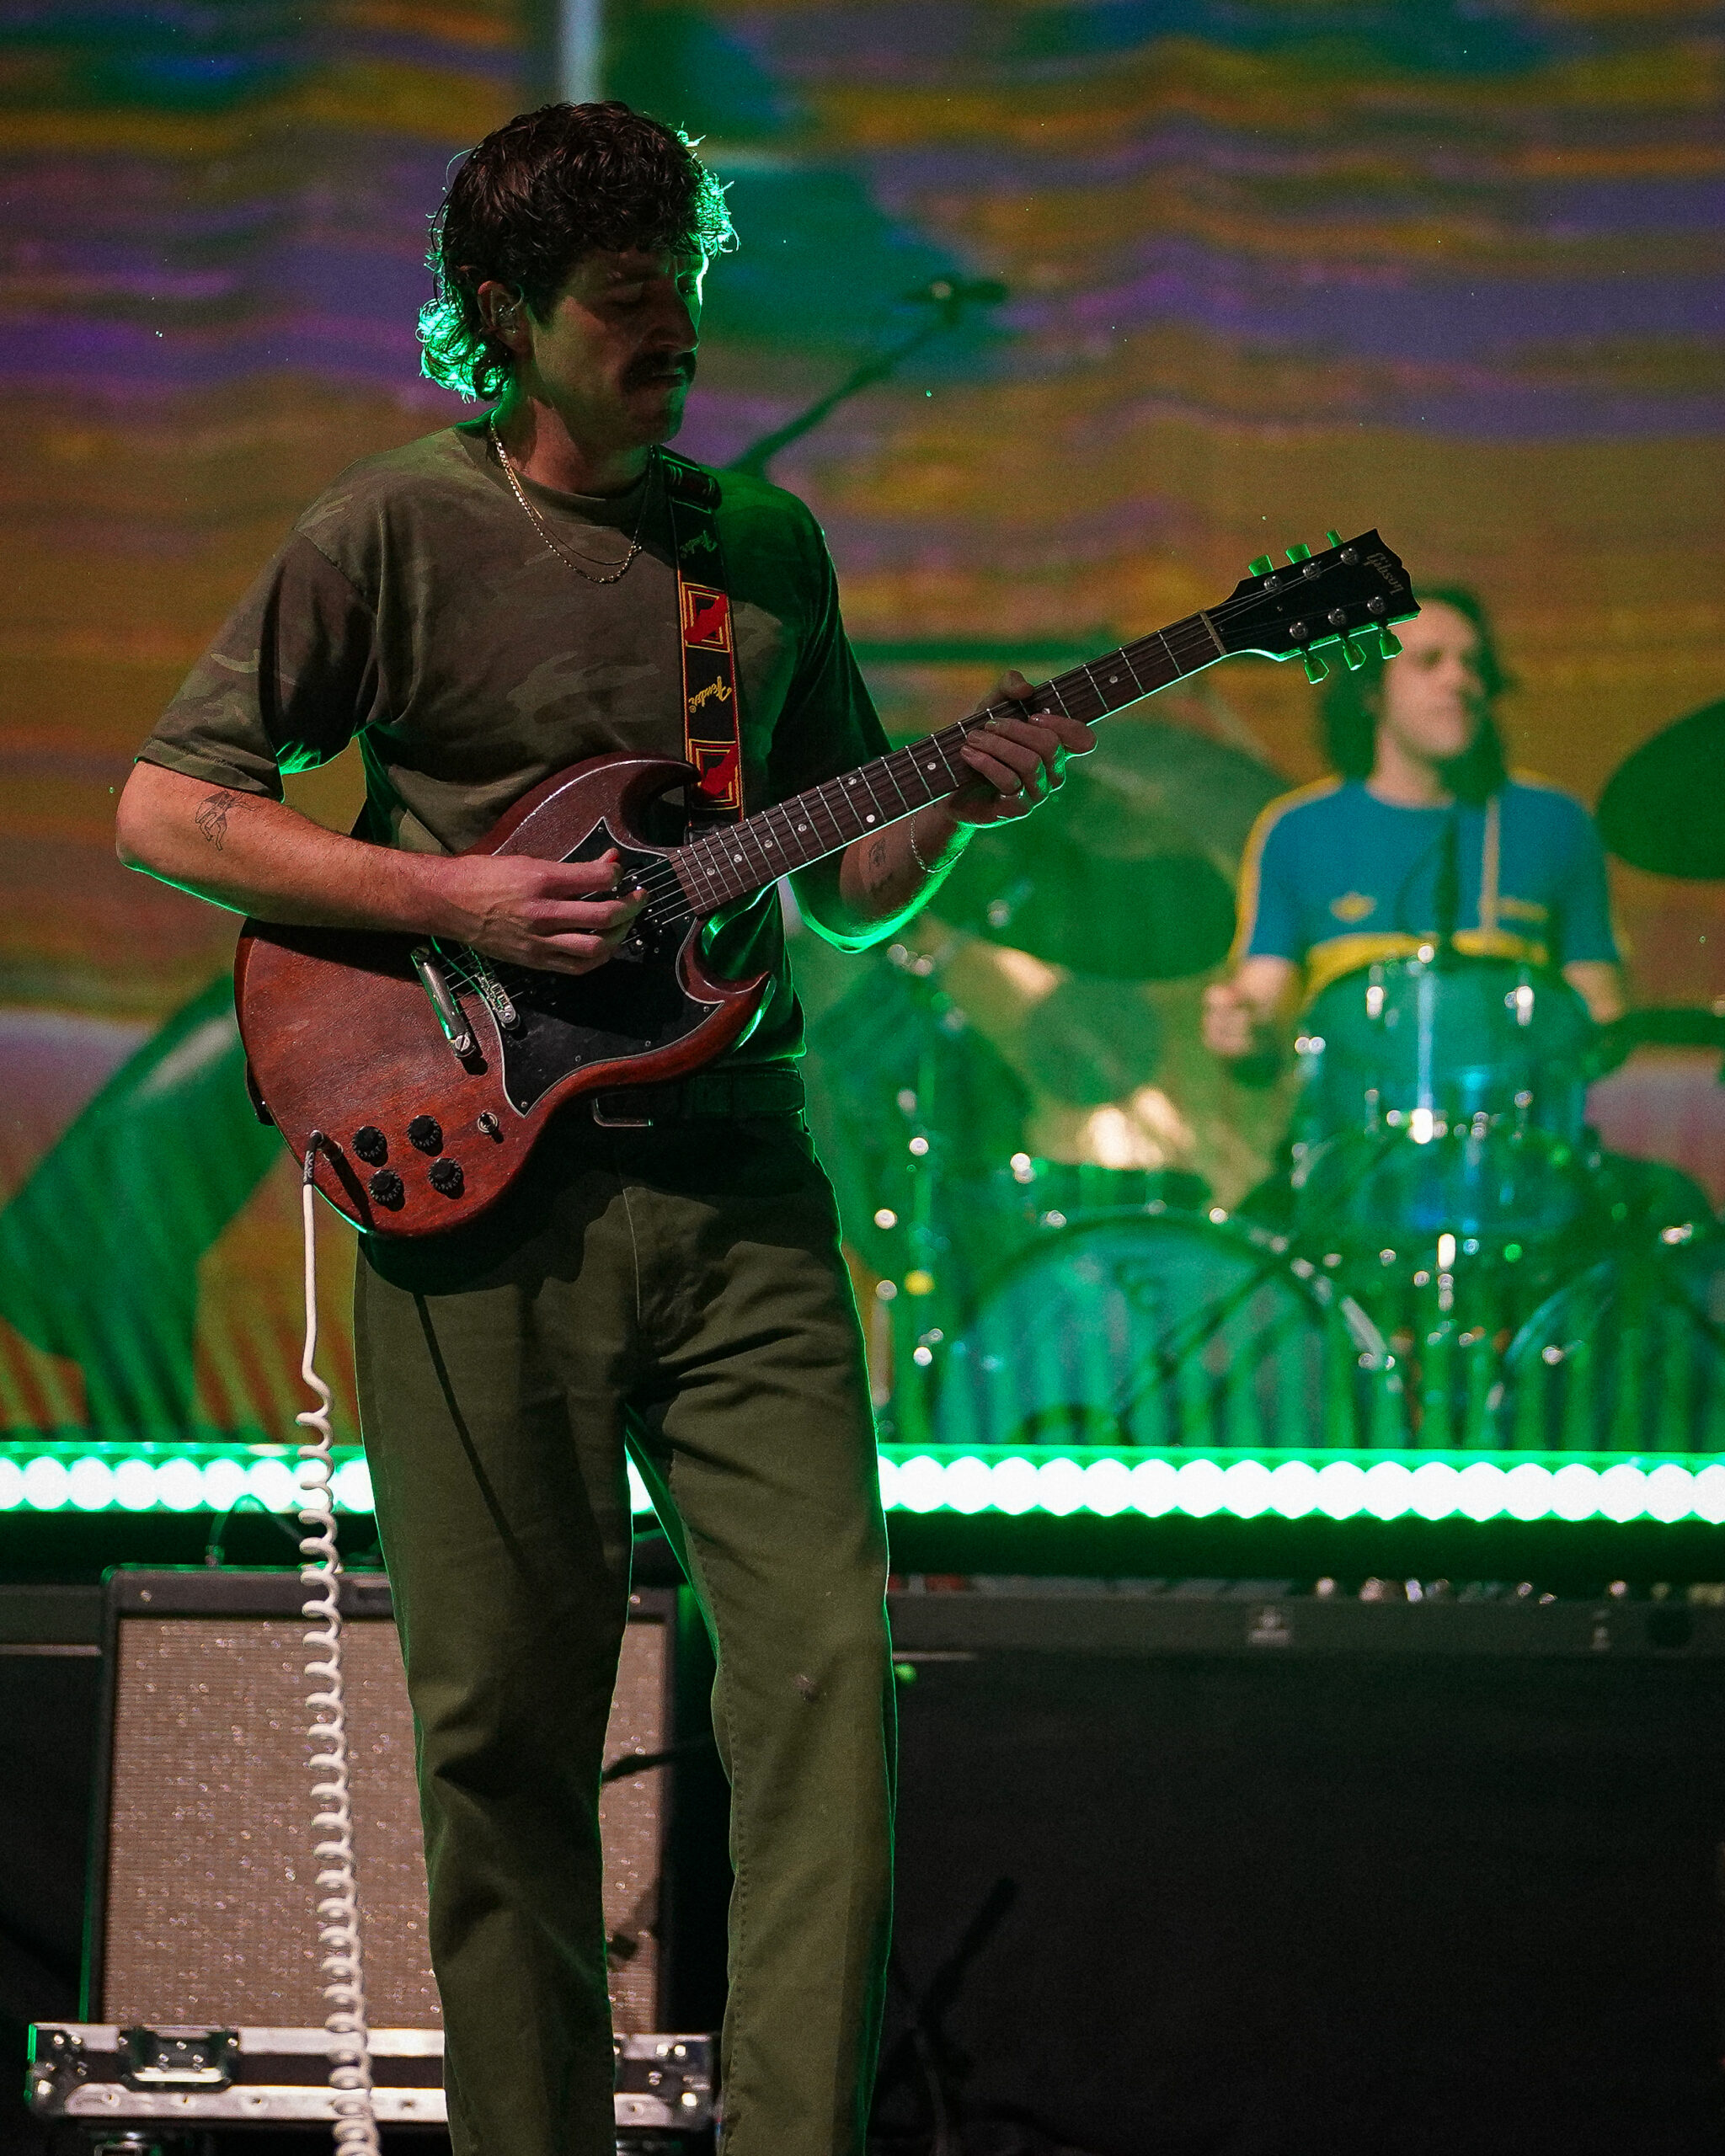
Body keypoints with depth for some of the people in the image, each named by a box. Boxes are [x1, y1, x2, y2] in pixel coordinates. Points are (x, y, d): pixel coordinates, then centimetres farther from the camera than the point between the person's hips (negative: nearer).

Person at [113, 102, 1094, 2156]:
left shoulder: (765, 545, 14)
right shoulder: (398, 530, 0)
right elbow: (164, 811, -2)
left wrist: (961, 804, -1)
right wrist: (452, 900, -11)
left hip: (736, 1186, 3)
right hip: (484, 1195, -3)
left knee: (823, 1659, -10)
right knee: (503, 1723, 0)